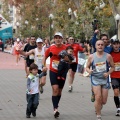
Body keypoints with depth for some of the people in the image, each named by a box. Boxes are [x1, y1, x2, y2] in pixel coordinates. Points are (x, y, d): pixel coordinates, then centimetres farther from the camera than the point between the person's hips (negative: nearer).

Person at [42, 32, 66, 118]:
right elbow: (45, 57, 11)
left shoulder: (66, 48, -7)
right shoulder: (51, 48, -4)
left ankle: (56, 107, 31)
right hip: (53, 72, -1)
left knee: (59, 90, 12)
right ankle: (55, 109, -17)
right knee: (55, 89, -16)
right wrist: (44, 66, 0)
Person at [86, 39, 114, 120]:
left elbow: (112, 67, 5)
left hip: (105, 79, 1)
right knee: (98, 98, -17)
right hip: (95, 79, -1)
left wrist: (108, 73, -13)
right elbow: (87, 67, 9)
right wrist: (89, 71, -14)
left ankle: (98, 105, 41)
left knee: (104, 101, 4)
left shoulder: (108, 56, -4)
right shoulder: (91, 57, -2)